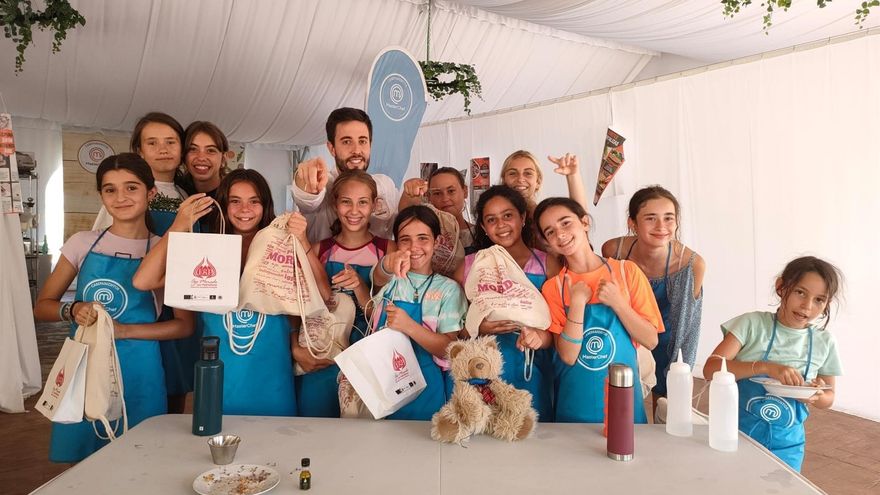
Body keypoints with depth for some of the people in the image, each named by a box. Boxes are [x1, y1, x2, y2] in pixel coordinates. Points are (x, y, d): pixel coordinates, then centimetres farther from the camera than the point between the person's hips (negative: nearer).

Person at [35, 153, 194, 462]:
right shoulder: (82, 243, 4)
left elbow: (184, 325, -3)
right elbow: (42, 306, 10)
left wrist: (124, 330, -15)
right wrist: (72, 310, -12)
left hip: (136, 373, -2)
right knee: (82, 467, 10)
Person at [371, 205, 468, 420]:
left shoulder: (448, 289, -1)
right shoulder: (391, 277, 2)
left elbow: (449, 349, -7)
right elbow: (380, 277, -23)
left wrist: (409, 326, -23)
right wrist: (388, 263, -47)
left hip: (423, 384, -1)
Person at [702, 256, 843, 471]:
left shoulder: (824, 342, -1)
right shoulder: (753, 324, -11)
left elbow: (829, 397, 12)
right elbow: (711, 369, -19)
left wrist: (816, 396, -12)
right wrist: (765, 367, -31)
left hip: (785, 445, 3)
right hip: (737, 435, -2)